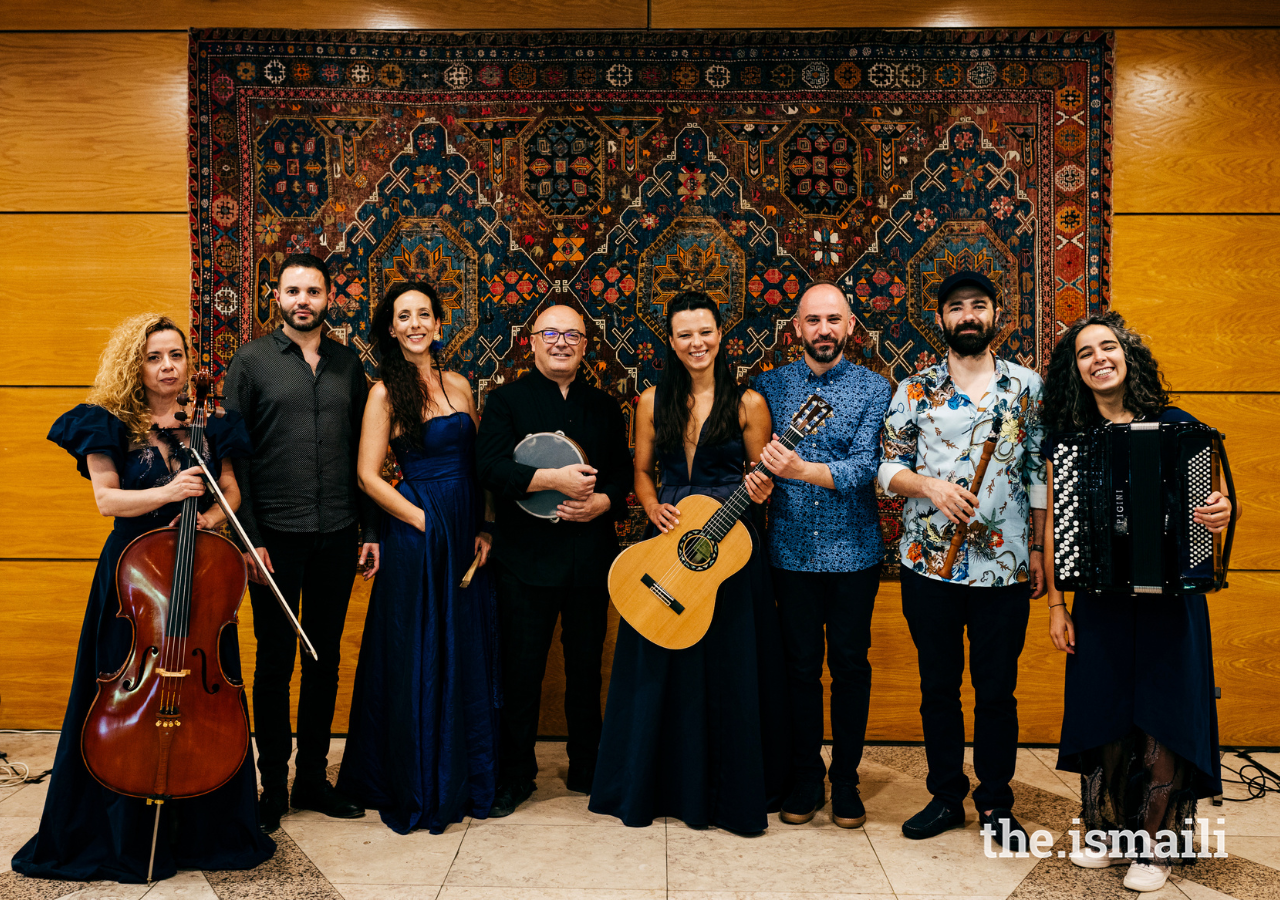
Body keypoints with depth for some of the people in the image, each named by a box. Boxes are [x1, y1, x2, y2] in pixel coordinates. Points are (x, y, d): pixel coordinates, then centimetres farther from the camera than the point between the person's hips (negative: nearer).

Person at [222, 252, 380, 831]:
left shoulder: (347, 364, 10)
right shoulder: (251, 361, 1)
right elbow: (233, 455, -3)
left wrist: (369, 528, 7)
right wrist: (248, 535, -9)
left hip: (337, 536, 3)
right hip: (276, 536, -3)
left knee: (325, 658, 11)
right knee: (274, 663, 4)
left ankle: (313, 778, 23)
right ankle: (273, 784, 18)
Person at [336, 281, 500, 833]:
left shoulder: (459, 386, 9)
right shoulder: (386, 393, -5)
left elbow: (480, 464, 11)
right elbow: (368, 476, -9)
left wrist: (483, 528, 1)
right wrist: (426, 523, -12)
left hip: (466, 537, 5)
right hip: (415, 536, -5)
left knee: (468, 658, 11)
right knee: (418, 662, 4)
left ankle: (468, 780, 27)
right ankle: (418, 790, 20)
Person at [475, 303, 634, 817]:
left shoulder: (604, 407, 14)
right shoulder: (507, 400, 2)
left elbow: (624, 471, 10)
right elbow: (490, 466, -11)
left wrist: (603, 501, -10)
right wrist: (552, 479, -20)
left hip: (591, 558, 3)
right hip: (526, 558, -3)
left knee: (586, 668, 12)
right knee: (521, 670, 3)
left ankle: (586, 769, 28)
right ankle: (514, 776, 18)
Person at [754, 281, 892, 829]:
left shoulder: (874, 389, -1)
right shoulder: (770, 386, 5)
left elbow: (865, 466, -14)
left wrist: (801, 470, -27)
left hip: (854, 551, -1)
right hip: (791, 551, 1)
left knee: (850, 665, 7)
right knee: (801, 665, 7)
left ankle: (846, 781, 22)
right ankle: (805, 779, 22)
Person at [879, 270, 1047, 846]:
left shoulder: (1028, 386, 6)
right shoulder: (915, 389, 4)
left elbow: (1040, 473, 7)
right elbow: (888, 467, 2)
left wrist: (1038, 549, 3)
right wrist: (929, 485, -17)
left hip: (1004, 564, 0)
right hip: (930, 562, 0)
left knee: (997, 689, 8)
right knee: (938, 686, 10)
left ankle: (996, 803, 24)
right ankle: (946, 795, 25)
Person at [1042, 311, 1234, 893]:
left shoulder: (1175, 426, -1)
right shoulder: (1067, 438, 3)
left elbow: (1203, 502, 7)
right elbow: (1054, 527, 5)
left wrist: (1219, 514, -18)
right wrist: (1056, 605, 2)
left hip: (1170, 599, -1)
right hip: (1100, 602, 1)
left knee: (1163, 718, 3)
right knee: (1103, 718, 8)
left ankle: (1156, 847, 17)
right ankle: (1105, 830, 25)